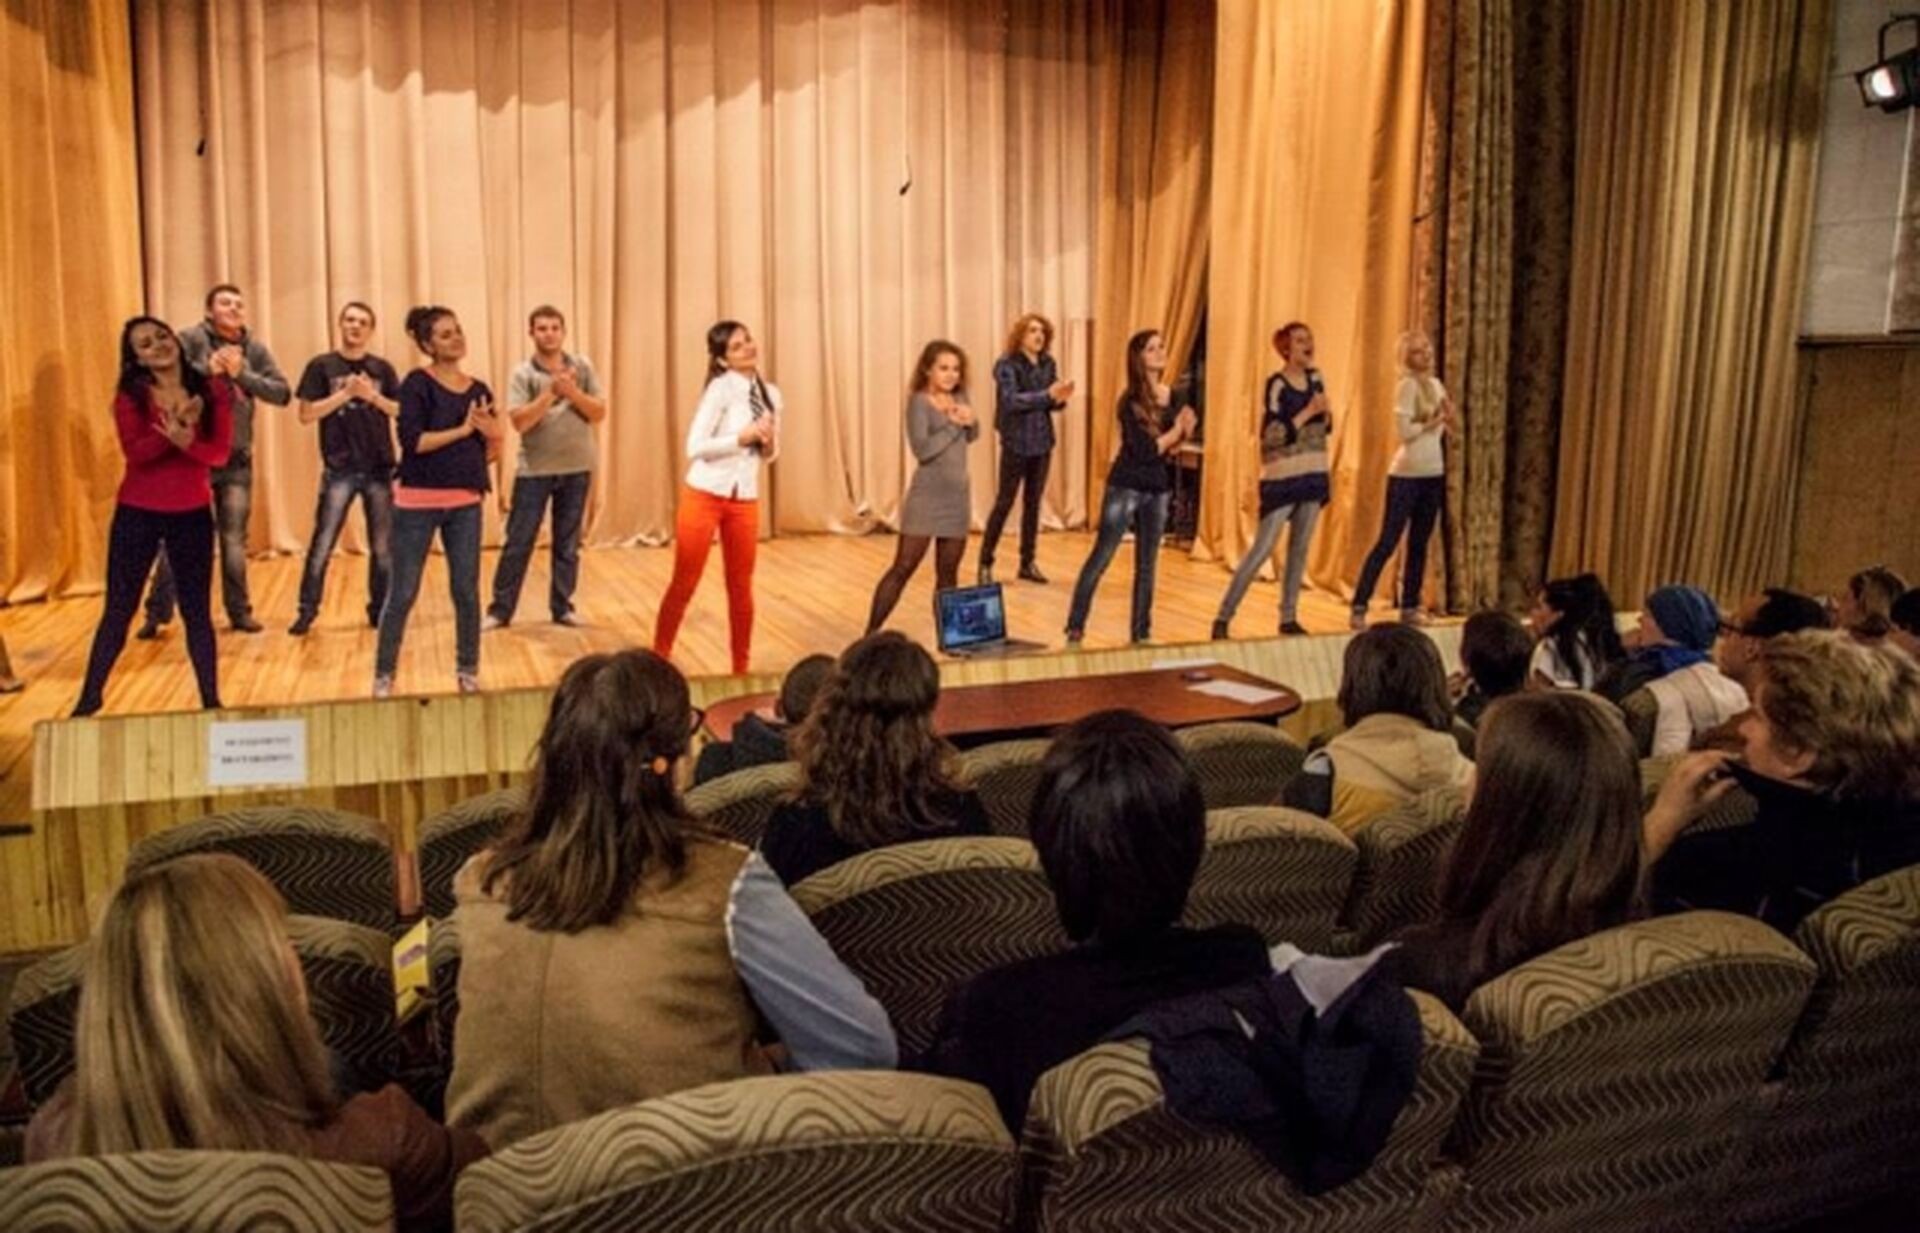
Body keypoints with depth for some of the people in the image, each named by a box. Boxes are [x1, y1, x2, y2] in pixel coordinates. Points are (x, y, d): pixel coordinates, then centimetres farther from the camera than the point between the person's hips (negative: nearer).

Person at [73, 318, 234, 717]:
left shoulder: (211, 390, -1)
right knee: (118, 608, 6)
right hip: (137, 512, 0)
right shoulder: (130, 396, -3)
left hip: (193, 513, 1)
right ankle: (90, 698, 19)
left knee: (197, 610, 6)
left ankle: (211, 702, 15)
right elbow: (134, 452, -17)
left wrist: (185, 441, -27)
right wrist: (172, 431, -32)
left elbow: (220, 452, -8)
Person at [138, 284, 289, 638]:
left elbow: (283, 393, -3)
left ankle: (239, 611, 20)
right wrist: (207, 369, -23)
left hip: (237, 460, 3)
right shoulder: (191, 339, -6)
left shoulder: (255, 349, 5)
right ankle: (157, 613, 14)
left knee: (234, 539, 10)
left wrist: (242, 374, -15)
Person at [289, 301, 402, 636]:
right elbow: (306, 414, -4)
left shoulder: (382, 369, 8)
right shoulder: (321, 366, 2)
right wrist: (346, 393, -12)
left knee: (383, 546, 6)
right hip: (339, 470, -2)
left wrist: (372, 396, -11)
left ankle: (379, 610, 16)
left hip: (379, 468, 2)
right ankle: (307, 611, 8)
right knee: (322, 544, -1)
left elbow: (402, 412, 5)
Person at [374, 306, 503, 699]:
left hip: (465, 503, 4)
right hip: (418, 502, -4)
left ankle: (468, 671, 22)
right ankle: (383, 674, 15)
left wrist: (491, 434, -11)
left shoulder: (478, 390, 7)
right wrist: (463, 429, -15)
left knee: (467, 590, 9)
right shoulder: (417, 383, -7)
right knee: (403, 593, 2)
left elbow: (490, 452, 10)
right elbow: (412, 440, -17)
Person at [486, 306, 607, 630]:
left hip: (576, 469, 2)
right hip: (534, 470, -2)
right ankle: (500, 609, 11)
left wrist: (572, 392, -16)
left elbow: (599, 413, -2)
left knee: (568, 544, 10)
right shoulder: (522, 374, -5)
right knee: (518, 542, 2)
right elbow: (519, 422, -15)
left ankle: (562, 607, 21)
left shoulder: (582, 367, 2)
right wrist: (552, 392, -22)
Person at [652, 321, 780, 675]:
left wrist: (768, 445, -7)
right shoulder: (721, 388, -11)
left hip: (745, 500, 5)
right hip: (704, 494, -5)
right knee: (684, 583, 3)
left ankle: (741, 668, 22)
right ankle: (658, 660, 16)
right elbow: (695, 446, -17)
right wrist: (742, 437, -23)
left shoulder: (771, 394, 7)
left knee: (741, 587, 11)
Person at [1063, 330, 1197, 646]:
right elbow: (1144, 449, -21)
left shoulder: (1172, 396, 6)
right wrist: (1177, 430, -11)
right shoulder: (1131, 401, -14)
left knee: (1146, 565, 11)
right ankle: (1075, 628, 3)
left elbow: (1168, 447, 11)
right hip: (1126, 487, -6)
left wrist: (1185, 432, -8)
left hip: (1157, 489, 6)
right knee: (1100, 559, -4)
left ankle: (1141, 632, 20)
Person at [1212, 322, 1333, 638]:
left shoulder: (1315, 378, 8)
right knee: (1261, 550, -7)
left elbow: (1327, 428, 15)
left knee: (1300, 549, 9)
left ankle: (1289, 617, 18)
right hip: (1283, 479, -6)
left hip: (1313, 476, 6)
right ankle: (1223, 617, -1)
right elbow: (1273, 436, -19)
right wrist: (1308, 411, -19)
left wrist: (1325, 412, -5)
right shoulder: (1276, 385, -12)